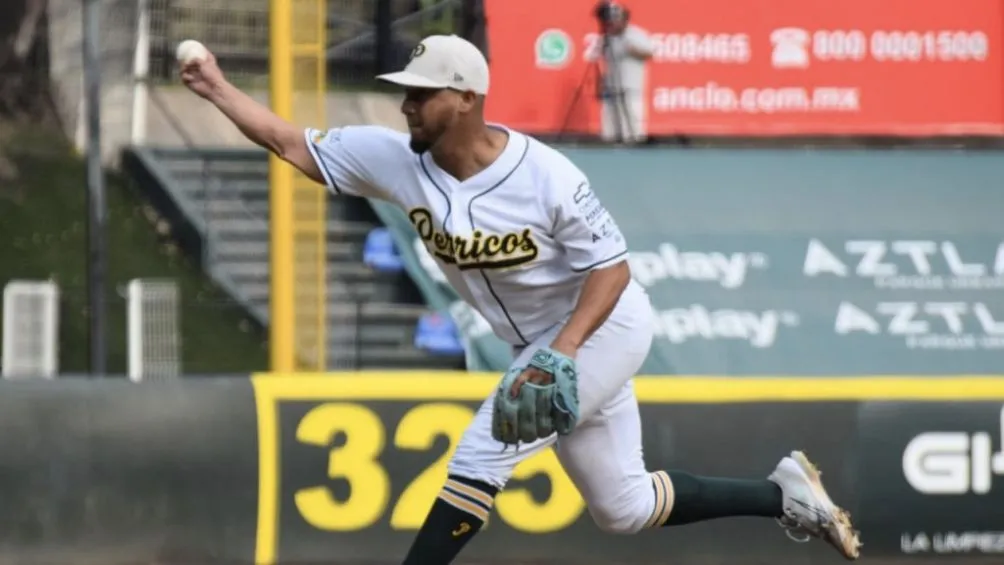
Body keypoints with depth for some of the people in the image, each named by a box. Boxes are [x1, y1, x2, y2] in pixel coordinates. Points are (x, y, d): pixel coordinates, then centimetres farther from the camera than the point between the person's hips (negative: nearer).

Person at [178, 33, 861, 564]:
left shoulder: (545, 175, -27)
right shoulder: (397, 159, -11)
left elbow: (611, 268, -22)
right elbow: (293, 144, -9)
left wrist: (562, 351, -35)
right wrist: (218, 89, -19)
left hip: (605, 328, -7)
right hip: (548, 344, 7)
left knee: (481, 453, -18)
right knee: (623, 507, 13)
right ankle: (785, 494, 26)